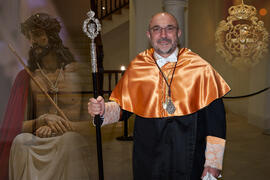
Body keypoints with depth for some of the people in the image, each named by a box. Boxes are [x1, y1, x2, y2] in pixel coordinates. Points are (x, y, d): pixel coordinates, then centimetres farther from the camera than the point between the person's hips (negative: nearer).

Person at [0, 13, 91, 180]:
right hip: (37, 146, 2)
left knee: (70, 141, -34)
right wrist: (44, 119, -17)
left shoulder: (79, 72, 1)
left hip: (72, 145, -1)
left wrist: (56, 127, -17)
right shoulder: (26, 77, 8)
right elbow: (16, 128, 4)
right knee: (20, 141, -30)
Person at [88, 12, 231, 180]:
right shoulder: (136, 69, -1)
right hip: (148, 159, 2)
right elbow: (122, 107, 5)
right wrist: (103, 109, -16)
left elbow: (216, 115, -6)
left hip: (189, 160, -1)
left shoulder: (200, 69, -6)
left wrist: (213, 162, -8)